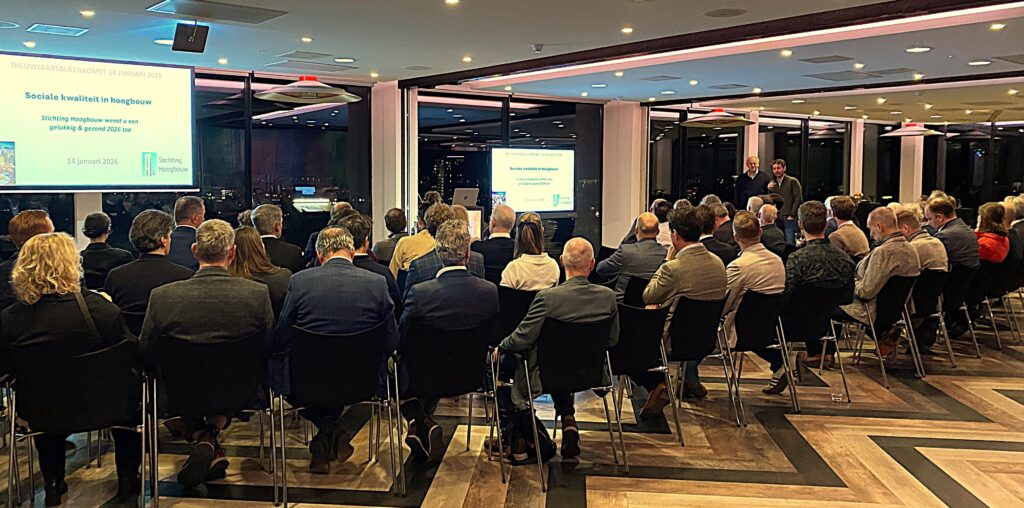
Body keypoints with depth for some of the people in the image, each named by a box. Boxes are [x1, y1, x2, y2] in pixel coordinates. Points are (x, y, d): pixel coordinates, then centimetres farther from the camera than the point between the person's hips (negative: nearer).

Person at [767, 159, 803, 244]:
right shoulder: (772, 183, 17)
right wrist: (769, 190, -1)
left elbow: (799, 199, -6)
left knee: (789, 243, -9)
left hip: (789, 219, -5)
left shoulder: (792, 181, 1)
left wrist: (792, 215, -11)